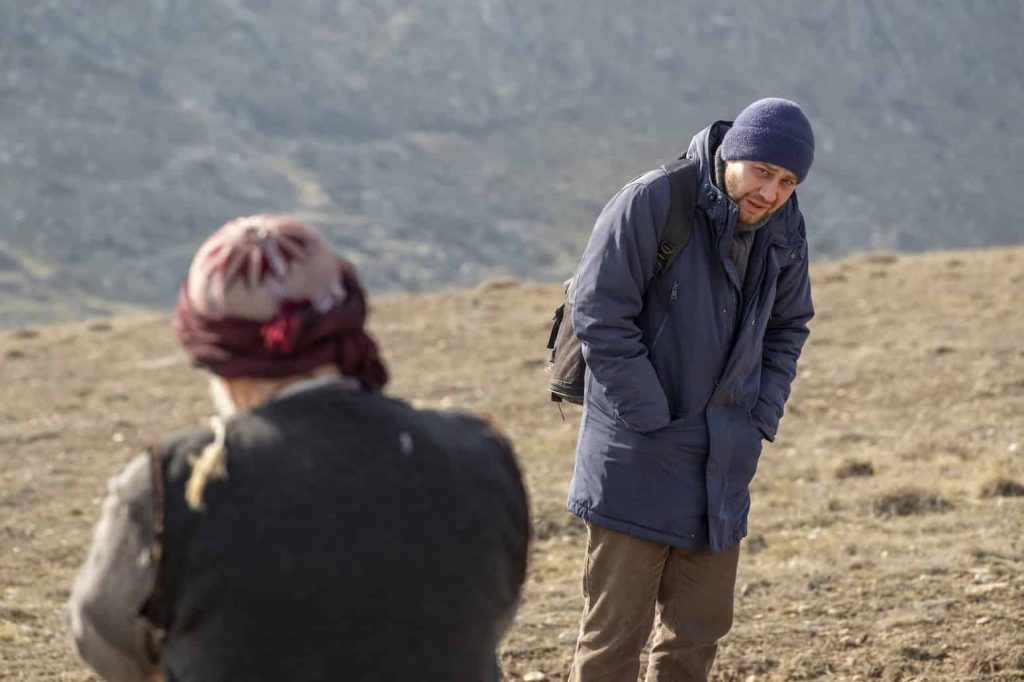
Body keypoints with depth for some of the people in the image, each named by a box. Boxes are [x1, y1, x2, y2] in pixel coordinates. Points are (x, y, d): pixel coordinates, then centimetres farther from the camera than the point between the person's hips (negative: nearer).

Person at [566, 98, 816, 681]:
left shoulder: (785, 230, 4)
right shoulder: (651, 203, -15)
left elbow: (788, 328, 18)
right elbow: (600, 315, -15)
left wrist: (761, 419, 6)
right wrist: (651, 418, -16)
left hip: (724, 461, 6)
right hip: (639, 456, -6)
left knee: (700, 627, 12)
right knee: (615, 632, -4)